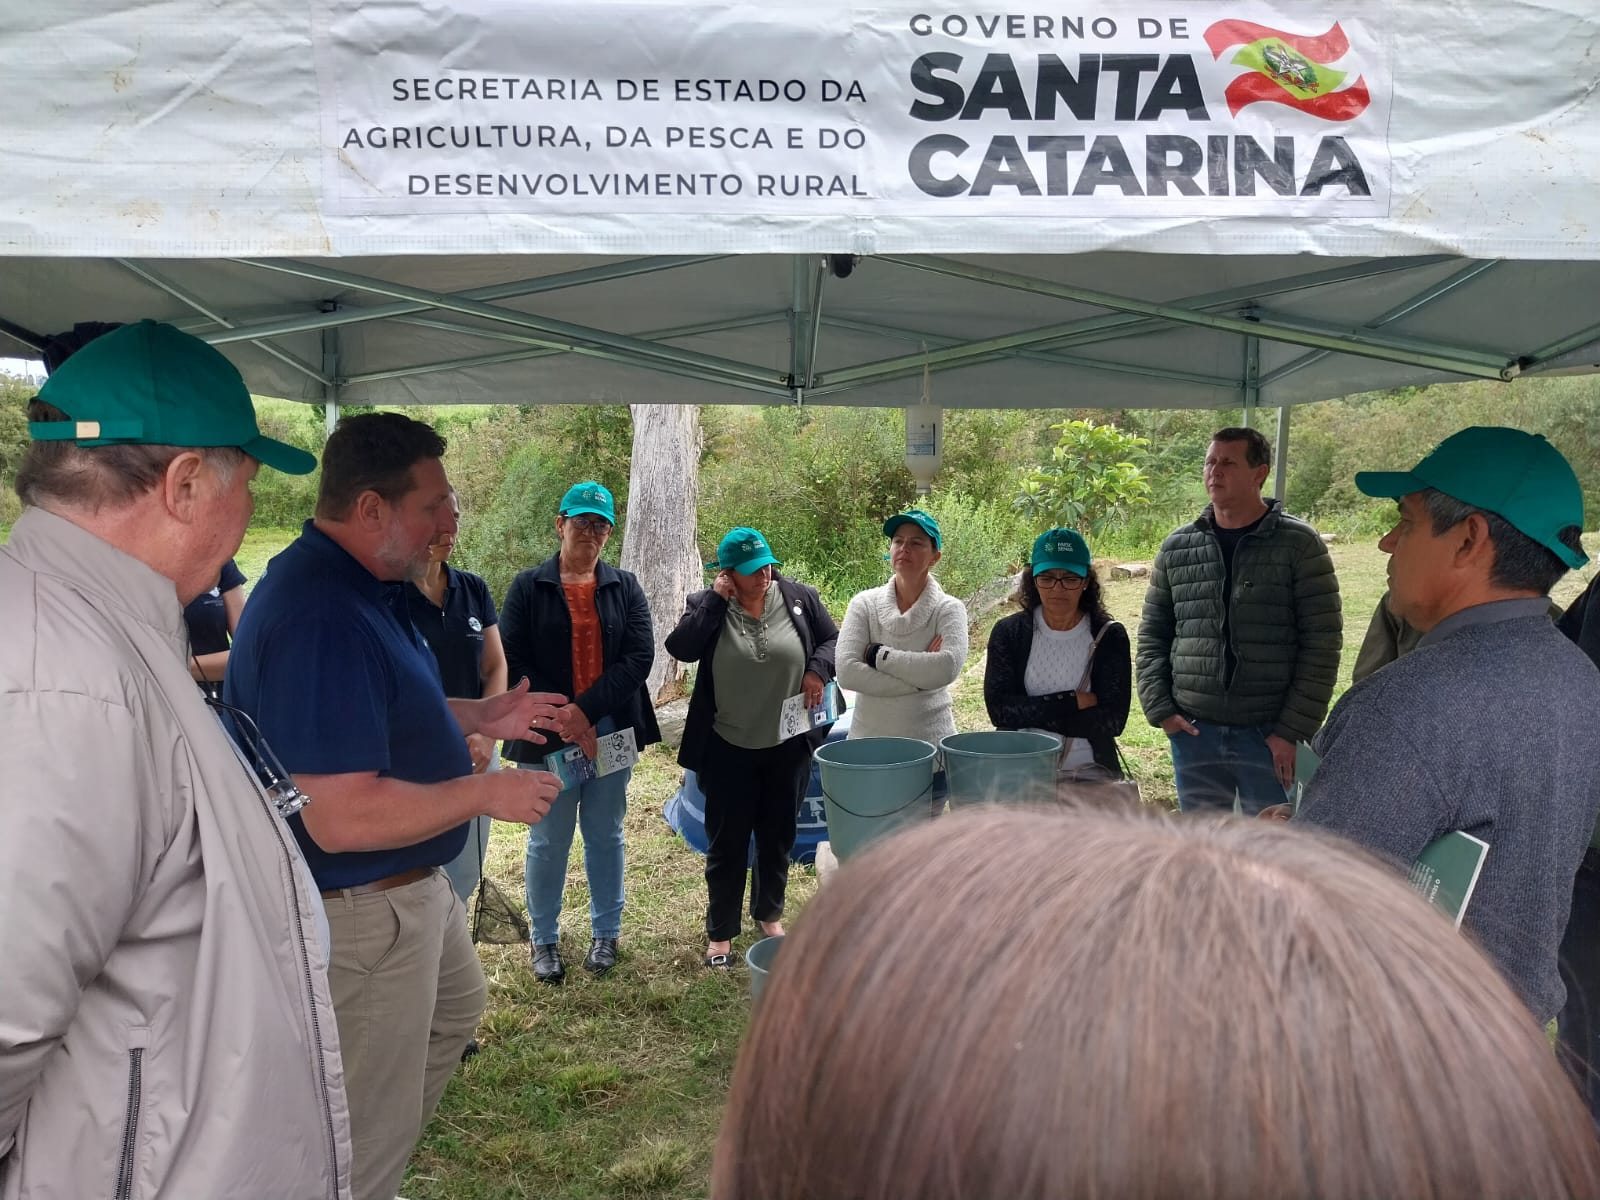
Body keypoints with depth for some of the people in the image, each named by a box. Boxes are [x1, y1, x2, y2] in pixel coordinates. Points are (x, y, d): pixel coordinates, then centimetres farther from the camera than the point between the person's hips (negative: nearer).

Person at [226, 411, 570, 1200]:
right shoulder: (320, 618, -32)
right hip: (359, 907, -11)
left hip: (408, 885, 11)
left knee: (455, 1008, 31)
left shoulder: (359, 586, 2)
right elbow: (341, 816, -34)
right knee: (371, 1116, 9)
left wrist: (481, 718, 7)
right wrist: (485, 793, -23)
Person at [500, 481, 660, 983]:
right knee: (547, 842, 9)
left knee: (606, 837, 14)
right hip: (547, 738, -2)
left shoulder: (625, 587, 4)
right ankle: (544, 939, 26)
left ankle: (606, 932, 30)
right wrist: (561, 718, -15)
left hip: (611, 732, 2)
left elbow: (640, 655, -7)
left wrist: (585, 709, -16)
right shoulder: (528, 586, -1)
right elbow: (513, 663, -6)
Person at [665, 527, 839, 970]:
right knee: (727, 842, 7)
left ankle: (770, 914, 39)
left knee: (778, 836, 17)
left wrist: (818, 669, -12)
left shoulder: (799, 598, -3)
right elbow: (680, 647, -21)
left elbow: (833, 641, 7)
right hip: (728, 750, -2)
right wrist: (716, 599, -21)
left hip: (788, 746, 2)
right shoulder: (707, 606, -5)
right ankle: (720, 932, 23)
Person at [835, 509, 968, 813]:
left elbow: (947, 668, -22)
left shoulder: (949, 609, -3)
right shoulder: (865, 604, -1)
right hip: (870, 746, 1)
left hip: (929, 748, -1)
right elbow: (847, 672, -13)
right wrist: (918, 678, -15)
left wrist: (879, 655, -17)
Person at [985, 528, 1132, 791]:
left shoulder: (1110, 637, 0)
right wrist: (1072, 702, -11)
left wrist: (1032, 716, -12)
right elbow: (999, 708, -8)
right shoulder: (1008, 632, 1)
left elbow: (1112, 720, -8)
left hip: (1090, 773, 0)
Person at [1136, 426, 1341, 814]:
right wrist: (1159, 709, -1)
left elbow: (1321, 646, -7)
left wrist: (1294, 730, -12)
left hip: (1271, 734, -3)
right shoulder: (1177, 548, 5)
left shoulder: (1299, 545, -4)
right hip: (1194, 732, 3)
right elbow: (1152, 636, 10)